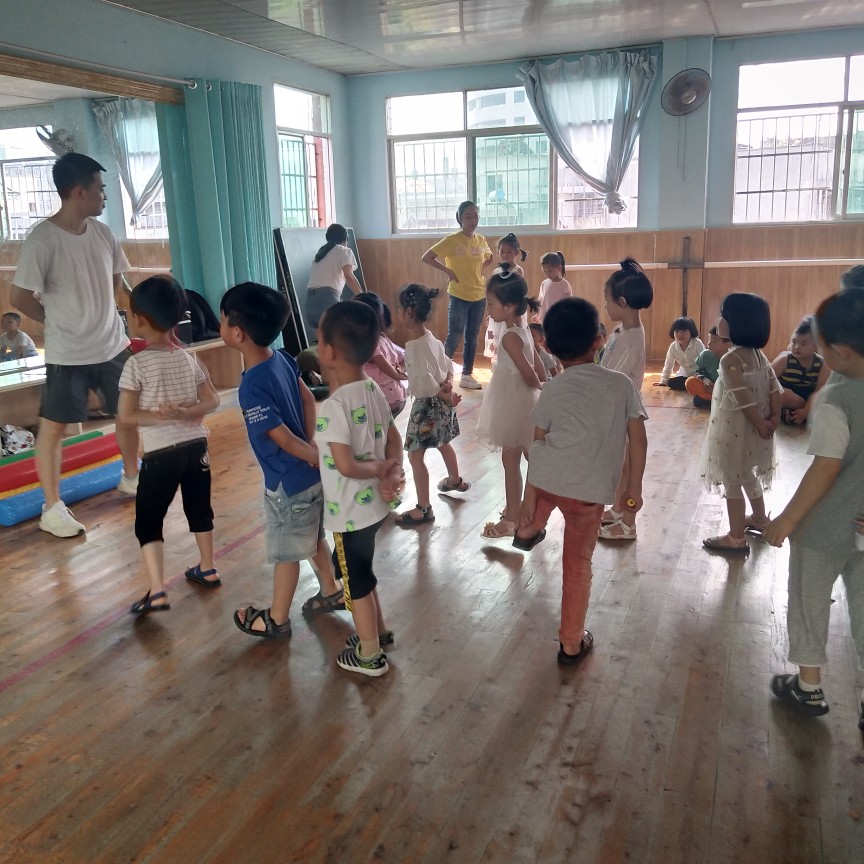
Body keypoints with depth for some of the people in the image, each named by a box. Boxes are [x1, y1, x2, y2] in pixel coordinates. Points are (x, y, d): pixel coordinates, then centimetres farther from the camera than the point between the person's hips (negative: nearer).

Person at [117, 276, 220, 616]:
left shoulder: (137, 363, -12)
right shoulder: (188, 358, 5)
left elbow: (126, 415, -13)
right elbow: (212, 400, 6)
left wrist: (161, 416, -8)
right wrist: (184, 413, -7)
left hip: (161, 454, -6)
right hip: (196, 445, 6)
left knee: (147, 521, 4)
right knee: (199, 509, 21)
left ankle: (157, 592, -4)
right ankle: (207, 569, 34)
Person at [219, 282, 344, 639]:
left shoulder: (252, 387, -27)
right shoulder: (282, 359, -4)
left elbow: (284, 439, -23)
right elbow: (308, 399, 6)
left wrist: (319, 459, -11)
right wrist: (313, 446, 0)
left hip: (289, 483, -8)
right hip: (311, 475, 8)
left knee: (285, 553, 11)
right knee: (313, 539, 26)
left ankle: (276, 620, 30)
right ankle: (331, 592, 43)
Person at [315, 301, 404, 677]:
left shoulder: (333, 407, -27)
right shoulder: (373, 390, -1)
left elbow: (346, 466, -30)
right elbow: (394, 438, 5)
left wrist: (381, 469, -14)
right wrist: (391, 473, -9)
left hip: (350, 513, -8)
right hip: (374, 505, 8)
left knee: (356, 579, 12)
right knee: (358, 571, 28)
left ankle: (370, 656, 29)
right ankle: (378, 629, 44)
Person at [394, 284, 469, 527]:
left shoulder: (413, 346, -26)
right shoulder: (430, 338, 2)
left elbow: (424, 380, -29)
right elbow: (447, 363, 9)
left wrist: (446, 397, -16)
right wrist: (449, 384, -6)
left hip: (427, 404, -10)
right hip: (441, 401, 10)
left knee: (415, 456, 0)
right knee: (443, 443, 31)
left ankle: (423, 509, 7)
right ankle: (455, 480, 54)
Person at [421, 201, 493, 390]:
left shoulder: (481, 241, 5)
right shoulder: (451, 240, -12)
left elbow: (489, 258, 26)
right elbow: (426, 257, -13)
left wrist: (482, 269, 6)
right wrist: (448, 271, -15)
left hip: (479, 296, 5)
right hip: (459, 296, -5)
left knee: (472, 338, 11)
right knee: (454, 337, -2)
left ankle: (467, 375, 21)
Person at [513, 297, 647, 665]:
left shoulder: (553, 390, 3)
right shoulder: (622, 384, 4)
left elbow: (539, 446, 4)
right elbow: (638, 439, 3)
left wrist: (529, 495, 10)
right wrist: (634, 487, 13)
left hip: (548, 480, 0)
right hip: (591, 490, 1)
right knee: (578, 564, 16)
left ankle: (529, 530, 54)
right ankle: (572, 643, 27)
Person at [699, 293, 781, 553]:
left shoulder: (730, 359, -22)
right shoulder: (758, 354, 4)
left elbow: (744, 398, -25)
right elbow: (774, 387, 3)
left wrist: (760, 425, -16)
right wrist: (774, 418, 1)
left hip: (735, 429, -9)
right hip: (752, 428, 9)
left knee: (732, 481, 2)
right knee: (748, 475, 27)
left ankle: (736, 538, 9)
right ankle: (759, 519, 45)